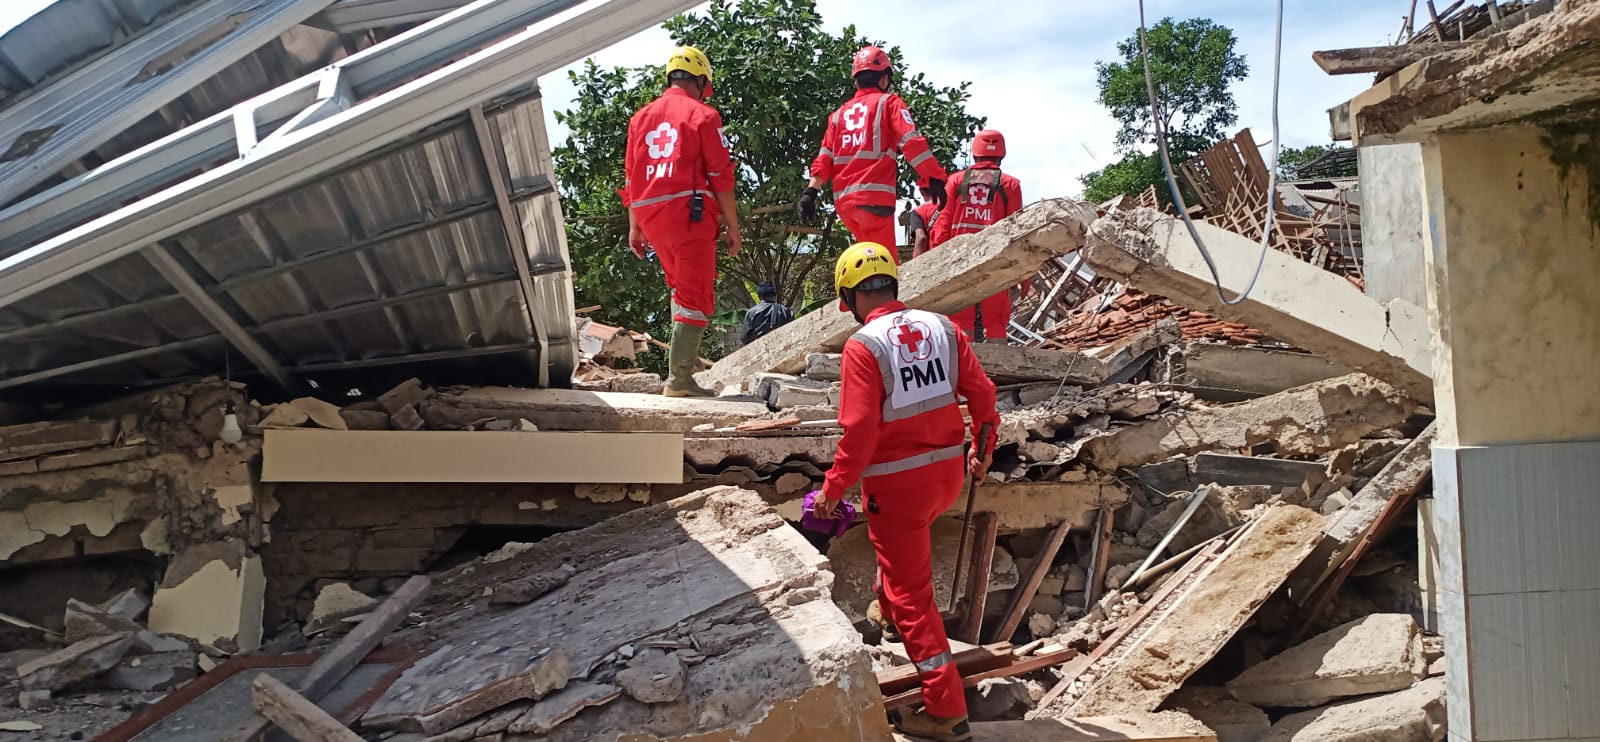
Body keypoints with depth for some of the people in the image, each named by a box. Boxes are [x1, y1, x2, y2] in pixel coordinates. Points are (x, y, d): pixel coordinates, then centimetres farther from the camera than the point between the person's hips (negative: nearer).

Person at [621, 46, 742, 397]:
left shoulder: (642, 117, 15)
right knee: (696, 297, -3)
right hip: (689, 212, -6)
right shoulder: (703, 115, -1)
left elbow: (632, 177, 14)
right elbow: (721, 176, -5)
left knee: (680, 286, 23)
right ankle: (680, 379, -8)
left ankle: (682, 357, 19)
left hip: (649, 215, 6)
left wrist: (634, 227, 18)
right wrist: (733, 227, -1)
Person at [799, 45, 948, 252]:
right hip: (875, 196, -6)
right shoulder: (888, 103, 6)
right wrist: (936, 178, -11)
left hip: (843, 199, 6)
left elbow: (825, 158, 11)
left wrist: (810, 192, 5)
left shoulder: (840, 113, 21)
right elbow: (911, 142, -8)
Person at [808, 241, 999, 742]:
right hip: (948, 471, 6)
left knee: (912, 594, 4)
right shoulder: (941, 327, 0)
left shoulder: (863, 346, -17)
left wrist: (833, 489, -9)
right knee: (906, 545, 36)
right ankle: (889, 611, 52)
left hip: (897, 483, -6)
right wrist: (983, 451, 16)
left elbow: (859, 431, -20)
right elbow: (982, 394, 1)